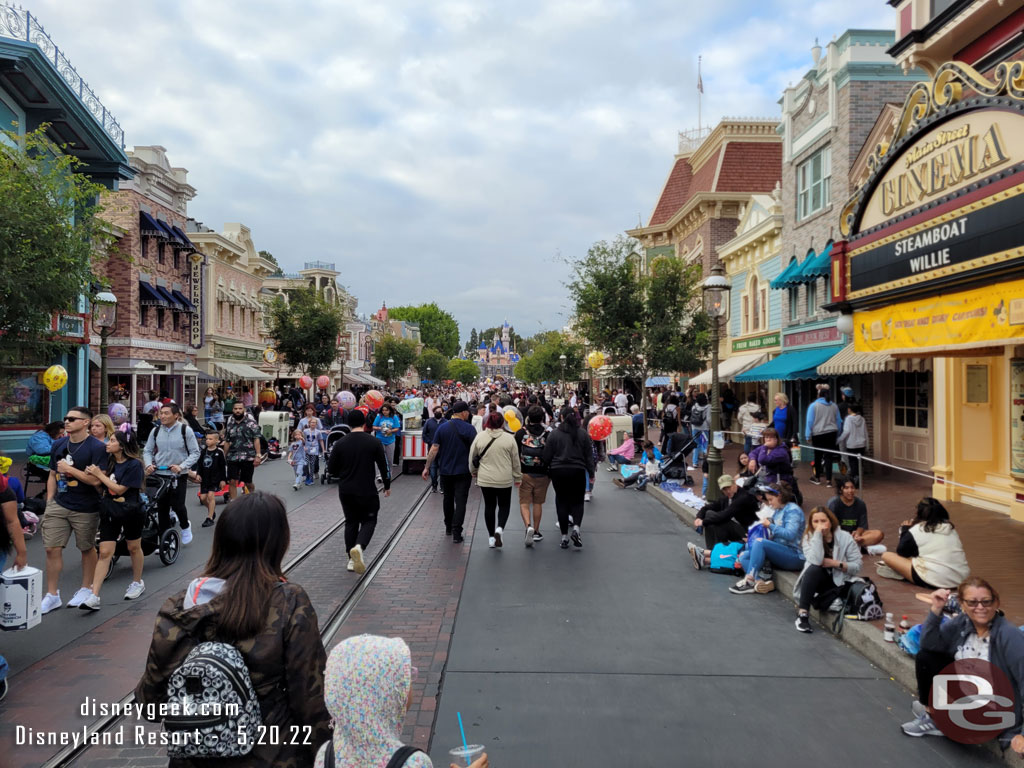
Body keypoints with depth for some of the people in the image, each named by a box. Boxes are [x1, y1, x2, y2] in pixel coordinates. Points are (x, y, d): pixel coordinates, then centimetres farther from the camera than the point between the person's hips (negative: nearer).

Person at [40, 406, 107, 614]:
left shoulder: (97, 447, -14)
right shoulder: (59, 445, 6)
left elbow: (96, 480, -20)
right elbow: (52, 476, 14)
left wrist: (69, 469, -17)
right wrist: (49, 503, 9)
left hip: (85, 509, -5)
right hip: (58, 505, 5)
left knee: (87, 549, 11)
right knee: (52, 549, 2)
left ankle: (86, 589, 28)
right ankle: (52, 595, 13)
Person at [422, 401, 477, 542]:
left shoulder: (442, 427, 1)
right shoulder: (469, 428, -9)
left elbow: (434, 449, -2)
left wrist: (427, 467, 2)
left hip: (445, 471, 4)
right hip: (463, 471, -4)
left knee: (448, 499, 20)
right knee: (460, 501, -1)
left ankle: (448, 528, 31)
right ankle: (456, 533, -7)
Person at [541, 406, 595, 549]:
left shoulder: (554, 434, -2)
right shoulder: (583, 434, 1)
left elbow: (547, 456, -1)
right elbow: (589, 455, 3)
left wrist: (548, 471, 12)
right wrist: (591, 473, 11)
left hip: (558, 472, 0)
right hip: (578, 471, 0)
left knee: (562, 502, 7)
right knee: (577, 501, 10)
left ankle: (564, 536, 6)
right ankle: (576, 528, -15)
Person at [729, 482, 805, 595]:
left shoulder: (793, 510, -8)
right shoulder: (777, 511, 17)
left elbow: (790, 534, -23)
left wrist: (770, 525, -13)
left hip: (794, 557, -9)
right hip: (778, 554, 9)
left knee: (760, 542, -29)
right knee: (744, 556, -6)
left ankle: (749, 580, -29)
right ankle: (760, 582, -31)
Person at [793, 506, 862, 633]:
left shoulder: (845, 538, -6)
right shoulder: (808, 538, -7)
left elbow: (857, 566, -6)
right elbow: (816, 560, -27)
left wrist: (836, 563, -18)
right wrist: (818, 534, -27)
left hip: (840, 583, 0)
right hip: (818, 580, 0)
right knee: (814, 569, -33)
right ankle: (803, 613, -36)